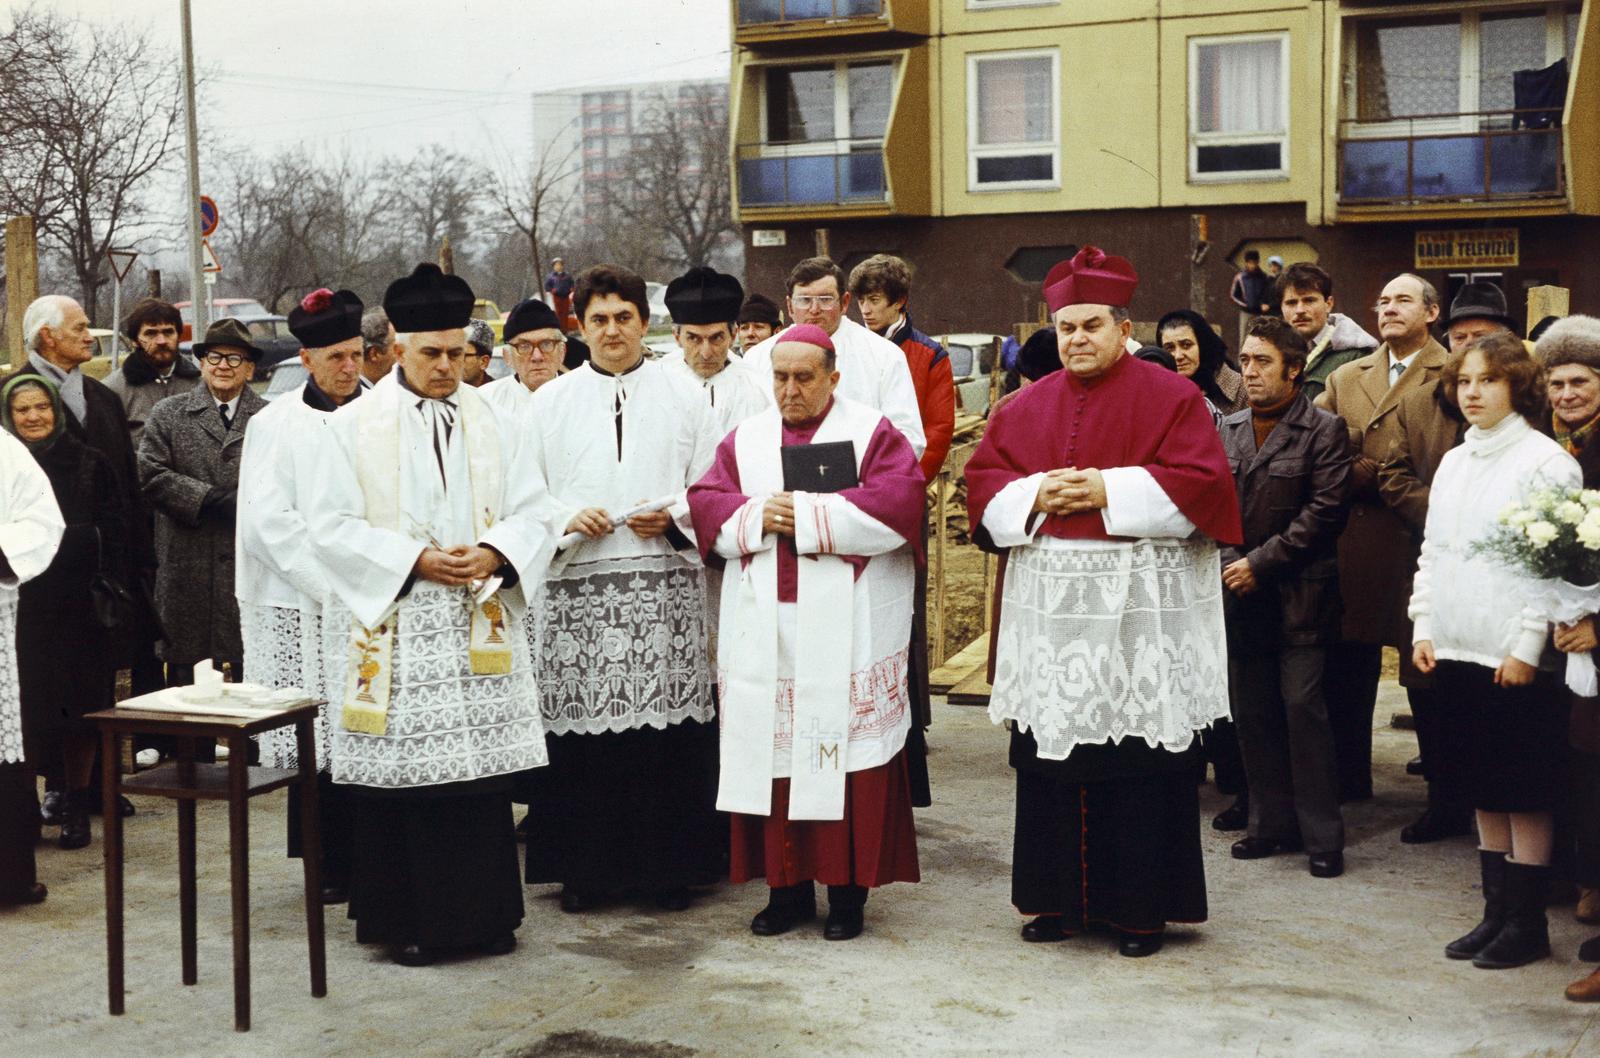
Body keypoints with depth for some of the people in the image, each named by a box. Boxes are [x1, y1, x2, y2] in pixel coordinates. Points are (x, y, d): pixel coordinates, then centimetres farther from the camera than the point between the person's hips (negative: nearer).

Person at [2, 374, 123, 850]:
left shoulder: (88, 463, 3)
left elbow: (114, 531, 4)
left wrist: (110, 589, -3)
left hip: (78, 603, 0)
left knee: (80, 705, 5)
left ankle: (77, 806, 17)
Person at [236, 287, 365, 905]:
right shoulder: (276, 424, 4)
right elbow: (268, 520, -3)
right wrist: (333, 587, -10)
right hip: (304, 606, -1)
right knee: (320, 736, -1)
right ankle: (332, 864, 9)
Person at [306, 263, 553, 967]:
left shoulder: (489, 422, 11)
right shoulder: (355, 426, 2)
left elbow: (530, 513, 8)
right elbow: (334, 528, -3)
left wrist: (493, 553, -12)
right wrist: (414, 560, -13)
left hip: (480, 628, 3)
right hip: (393, 631, -2)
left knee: (483, 769, 3)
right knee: (401, 776, -2)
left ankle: (486, 913, 15)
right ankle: (404, 921, 10)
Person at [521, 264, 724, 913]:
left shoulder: (684, 397, 10)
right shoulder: (550, 402, 12)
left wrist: (674, 518, -9)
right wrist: (565, 518, -8)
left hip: (667, 586, 0)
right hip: (578, 588, 1)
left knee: (669, 730, -2)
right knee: (582, 730, -2)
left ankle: (669, 866, 10)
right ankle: (584, 870, 11)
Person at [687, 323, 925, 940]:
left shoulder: (871, 434, 4)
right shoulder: (745, 439, 16)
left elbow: (899, 500, -12)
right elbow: (705, 503, 7)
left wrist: (806, 515, -13)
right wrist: (757, 517, -12)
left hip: (848, 630, -3)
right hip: (764, 632, 4)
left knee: (845, 757, -3)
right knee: (771, 754, 4)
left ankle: (848, 890, 7)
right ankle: (787, 887, 14)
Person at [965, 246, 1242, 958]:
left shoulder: (1170, 397, 1)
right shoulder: (1027, 406, 14)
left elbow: (1200, 480, -8)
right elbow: (982, 480, 12)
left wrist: (1109, 491, -14)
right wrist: (1035, 494, -7)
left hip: (1140, 610, -4)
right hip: (1050, 607, 4)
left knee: (1140, 759, -1)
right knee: (1051, 757, 6)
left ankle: (1141, 907, 10)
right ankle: (1059, 898, 18)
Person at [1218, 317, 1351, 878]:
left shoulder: (1323, 430, -3)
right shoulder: (1226, 430, 12)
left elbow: (1324, 510, -9)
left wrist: (1261, 562, -12)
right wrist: (1228, 563, -4)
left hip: (1298, 595, -5)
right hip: (1240, 595, 5)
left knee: (1303, 708, -6)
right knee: (1251, 712, 8)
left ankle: (1322, 835, 3)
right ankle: (1272, 823, 18)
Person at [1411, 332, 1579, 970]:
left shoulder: (1545, 461, -8)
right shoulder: (1453, 463, 14)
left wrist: (1527, 647, -16)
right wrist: (1423, 626, 8)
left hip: (1516, 659, -7)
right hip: (1457, 652, 7)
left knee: (1524, 794, 0)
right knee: (1484, 790, 12)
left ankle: (1527, 924, 9)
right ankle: (1496, 912, 21)